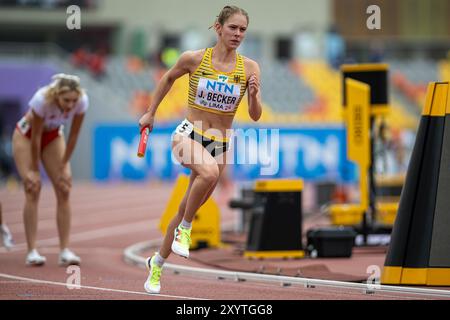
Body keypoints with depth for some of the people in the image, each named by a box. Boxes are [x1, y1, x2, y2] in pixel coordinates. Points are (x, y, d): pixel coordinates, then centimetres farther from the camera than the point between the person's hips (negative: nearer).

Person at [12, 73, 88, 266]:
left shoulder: (82, 101, -29)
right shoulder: (42, 100, -39)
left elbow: (73, 136, -16)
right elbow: (35, 137, -27)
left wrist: (63, 167, -10)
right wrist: (34, 170, -19)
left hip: (53, 135, 4)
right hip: (26, 135, -4)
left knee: (64, 190, -7)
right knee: (33, 191, -13)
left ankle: (65, 251, -6)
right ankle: (32, 252, -12)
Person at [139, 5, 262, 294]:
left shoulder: (249, 68, -5)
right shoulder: (193, 59, -8)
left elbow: (255, 116, -2)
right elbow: (168, 78, 12)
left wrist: (254, 95, -22)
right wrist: (151, 112, 17)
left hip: (220, 144, 3)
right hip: (188, 135, -3)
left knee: (186, 210, 11)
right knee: (210, 172, -37)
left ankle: (157, 264, 33)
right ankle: (185, 228, -15)